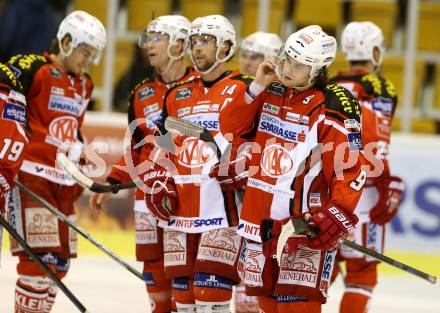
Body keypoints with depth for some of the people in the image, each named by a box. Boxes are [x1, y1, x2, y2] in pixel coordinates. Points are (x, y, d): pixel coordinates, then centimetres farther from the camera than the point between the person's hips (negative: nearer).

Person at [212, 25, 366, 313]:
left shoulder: (331, 108, -12)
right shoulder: (270, 93, 7)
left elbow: (350, 170, -15)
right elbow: (231, 128, 8)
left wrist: (335, 219, -25)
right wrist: (256, 88, -3)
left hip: (305, 221, -7)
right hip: (260, 218, 7)